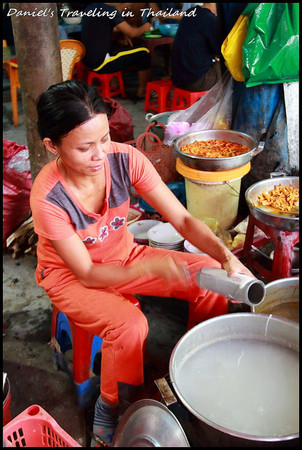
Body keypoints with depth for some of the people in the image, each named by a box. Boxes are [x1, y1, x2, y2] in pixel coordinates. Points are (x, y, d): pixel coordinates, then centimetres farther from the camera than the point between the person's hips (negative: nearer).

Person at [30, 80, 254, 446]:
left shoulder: (124, 159, -22)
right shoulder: (48, 199, -30)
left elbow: (182, 219, -20)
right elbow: (87, 275, -23)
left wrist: (226, 257, -36)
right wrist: (151, 267, -36)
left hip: (122, 256, 4)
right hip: (69, 275, -4)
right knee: (128, 324, -32)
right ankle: (111, 409, 0)